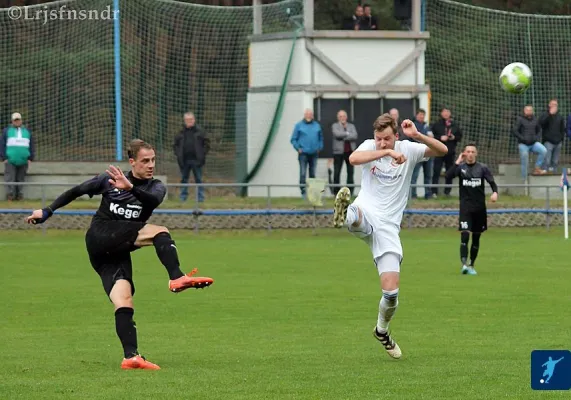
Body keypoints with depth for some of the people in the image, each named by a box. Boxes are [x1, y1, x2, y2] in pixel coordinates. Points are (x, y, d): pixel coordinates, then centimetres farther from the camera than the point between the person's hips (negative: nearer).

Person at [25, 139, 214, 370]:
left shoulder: (155, 187, 9)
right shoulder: (110, 180, 7)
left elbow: (154, 201, -17)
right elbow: (76, 191, 18)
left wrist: (131, 188, -35)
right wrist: (48, 211, 17)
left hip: (118, 252, 3)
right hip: (99, 236, -3)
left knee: (124, 301, -14)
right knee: (160, 232, -23)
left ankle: (131, 357, -23)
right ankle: (176, 278, -41)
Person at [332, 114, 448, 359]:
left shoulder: (408, 149, 4)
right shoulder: (369, 146, 2)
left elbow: (442, 150, -7)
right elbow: (354, 158, -21)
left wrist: (417, 136, -22)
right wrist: (387, 152, -29)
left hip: (388, 226, 0)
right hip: (366, 214, 0)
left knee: (391, 292, -2)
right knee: (355, 216, -42)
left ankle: (382, 330, 22)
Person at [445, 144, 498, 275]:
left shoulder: (482, 168, 3)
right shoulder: (460, 167, 0)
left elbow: (492, 182, 0)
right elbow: (448, 176, -15)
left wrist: (495, 192, -20)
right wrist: (457, 162, -17)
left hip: (480, 207, 2)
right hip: (465, 207, -2)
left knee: (476, 238, 10)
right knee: (465, 235, -18)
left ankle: (471, 265, 23)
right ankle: (464, 264, -26)